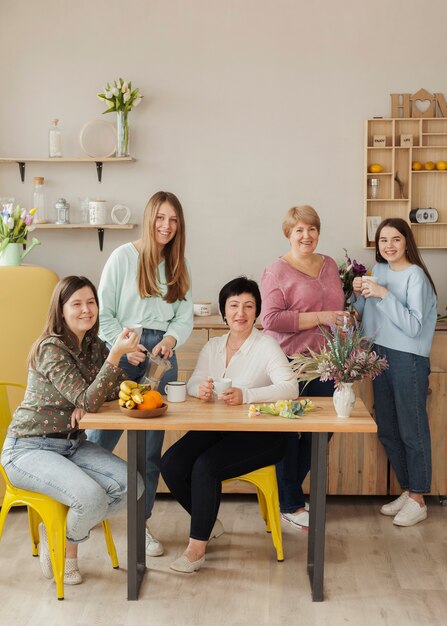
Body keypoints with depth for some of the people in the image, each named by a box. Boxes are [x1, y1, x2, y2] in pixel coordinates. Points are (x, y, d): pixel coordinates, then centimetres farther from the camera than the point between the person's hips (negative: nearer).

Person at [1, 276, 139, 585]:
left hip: (73, 443, 7)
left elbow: (117, 391, 4)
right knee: (91, 497, -28)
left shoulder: (95, 346, 6)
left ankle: (65, 532, 9)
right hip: (29, 449, -7)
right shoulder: (51, 348, -18)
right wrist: (116, 354, -32)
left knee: (130, 484, -13)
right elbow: (88, 400, -24)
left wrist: (86, 402, -16)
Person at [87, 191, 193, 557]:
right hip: (124, 352, -4)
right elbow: (103, 312, -3)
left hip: (162, 355, 4)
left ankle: (141, 523, 19)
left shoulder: (178, 267, 13)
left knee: (152, 445, 7)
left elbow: (185, 316, 8)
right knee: (101, 437, -1)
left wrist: (171, 339, -12)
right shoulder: (124, 256, 0)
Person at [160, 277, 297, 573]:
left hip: (261, 434, -6)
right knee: (171, 465, -13)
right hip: (218, 428, 6)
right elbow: (193, 384, 6)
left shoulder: (266, 346, -8)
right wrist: (201, 388, -20)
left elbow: (290, 387, -20)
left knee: (205, 467, -27)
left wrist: (245, 395, -34)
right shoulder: (213, 346, 12)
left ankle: (197, 548, -9)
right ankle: (210, 523, 12)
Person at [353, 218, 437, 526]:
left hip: (408, 359, -7)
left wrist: (383, 295, -23)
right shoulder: (378, 270, 9)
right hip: (380, 355, 8)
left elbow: (414, 327, -20)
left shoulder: (415, 275, -12)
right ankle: (407, 491, 29)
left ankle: (418, 500, 15)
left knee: (412, 430, 2)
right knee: (387, 430, 14)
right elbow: (364, 315, 17)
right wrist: (360, 294, -3)